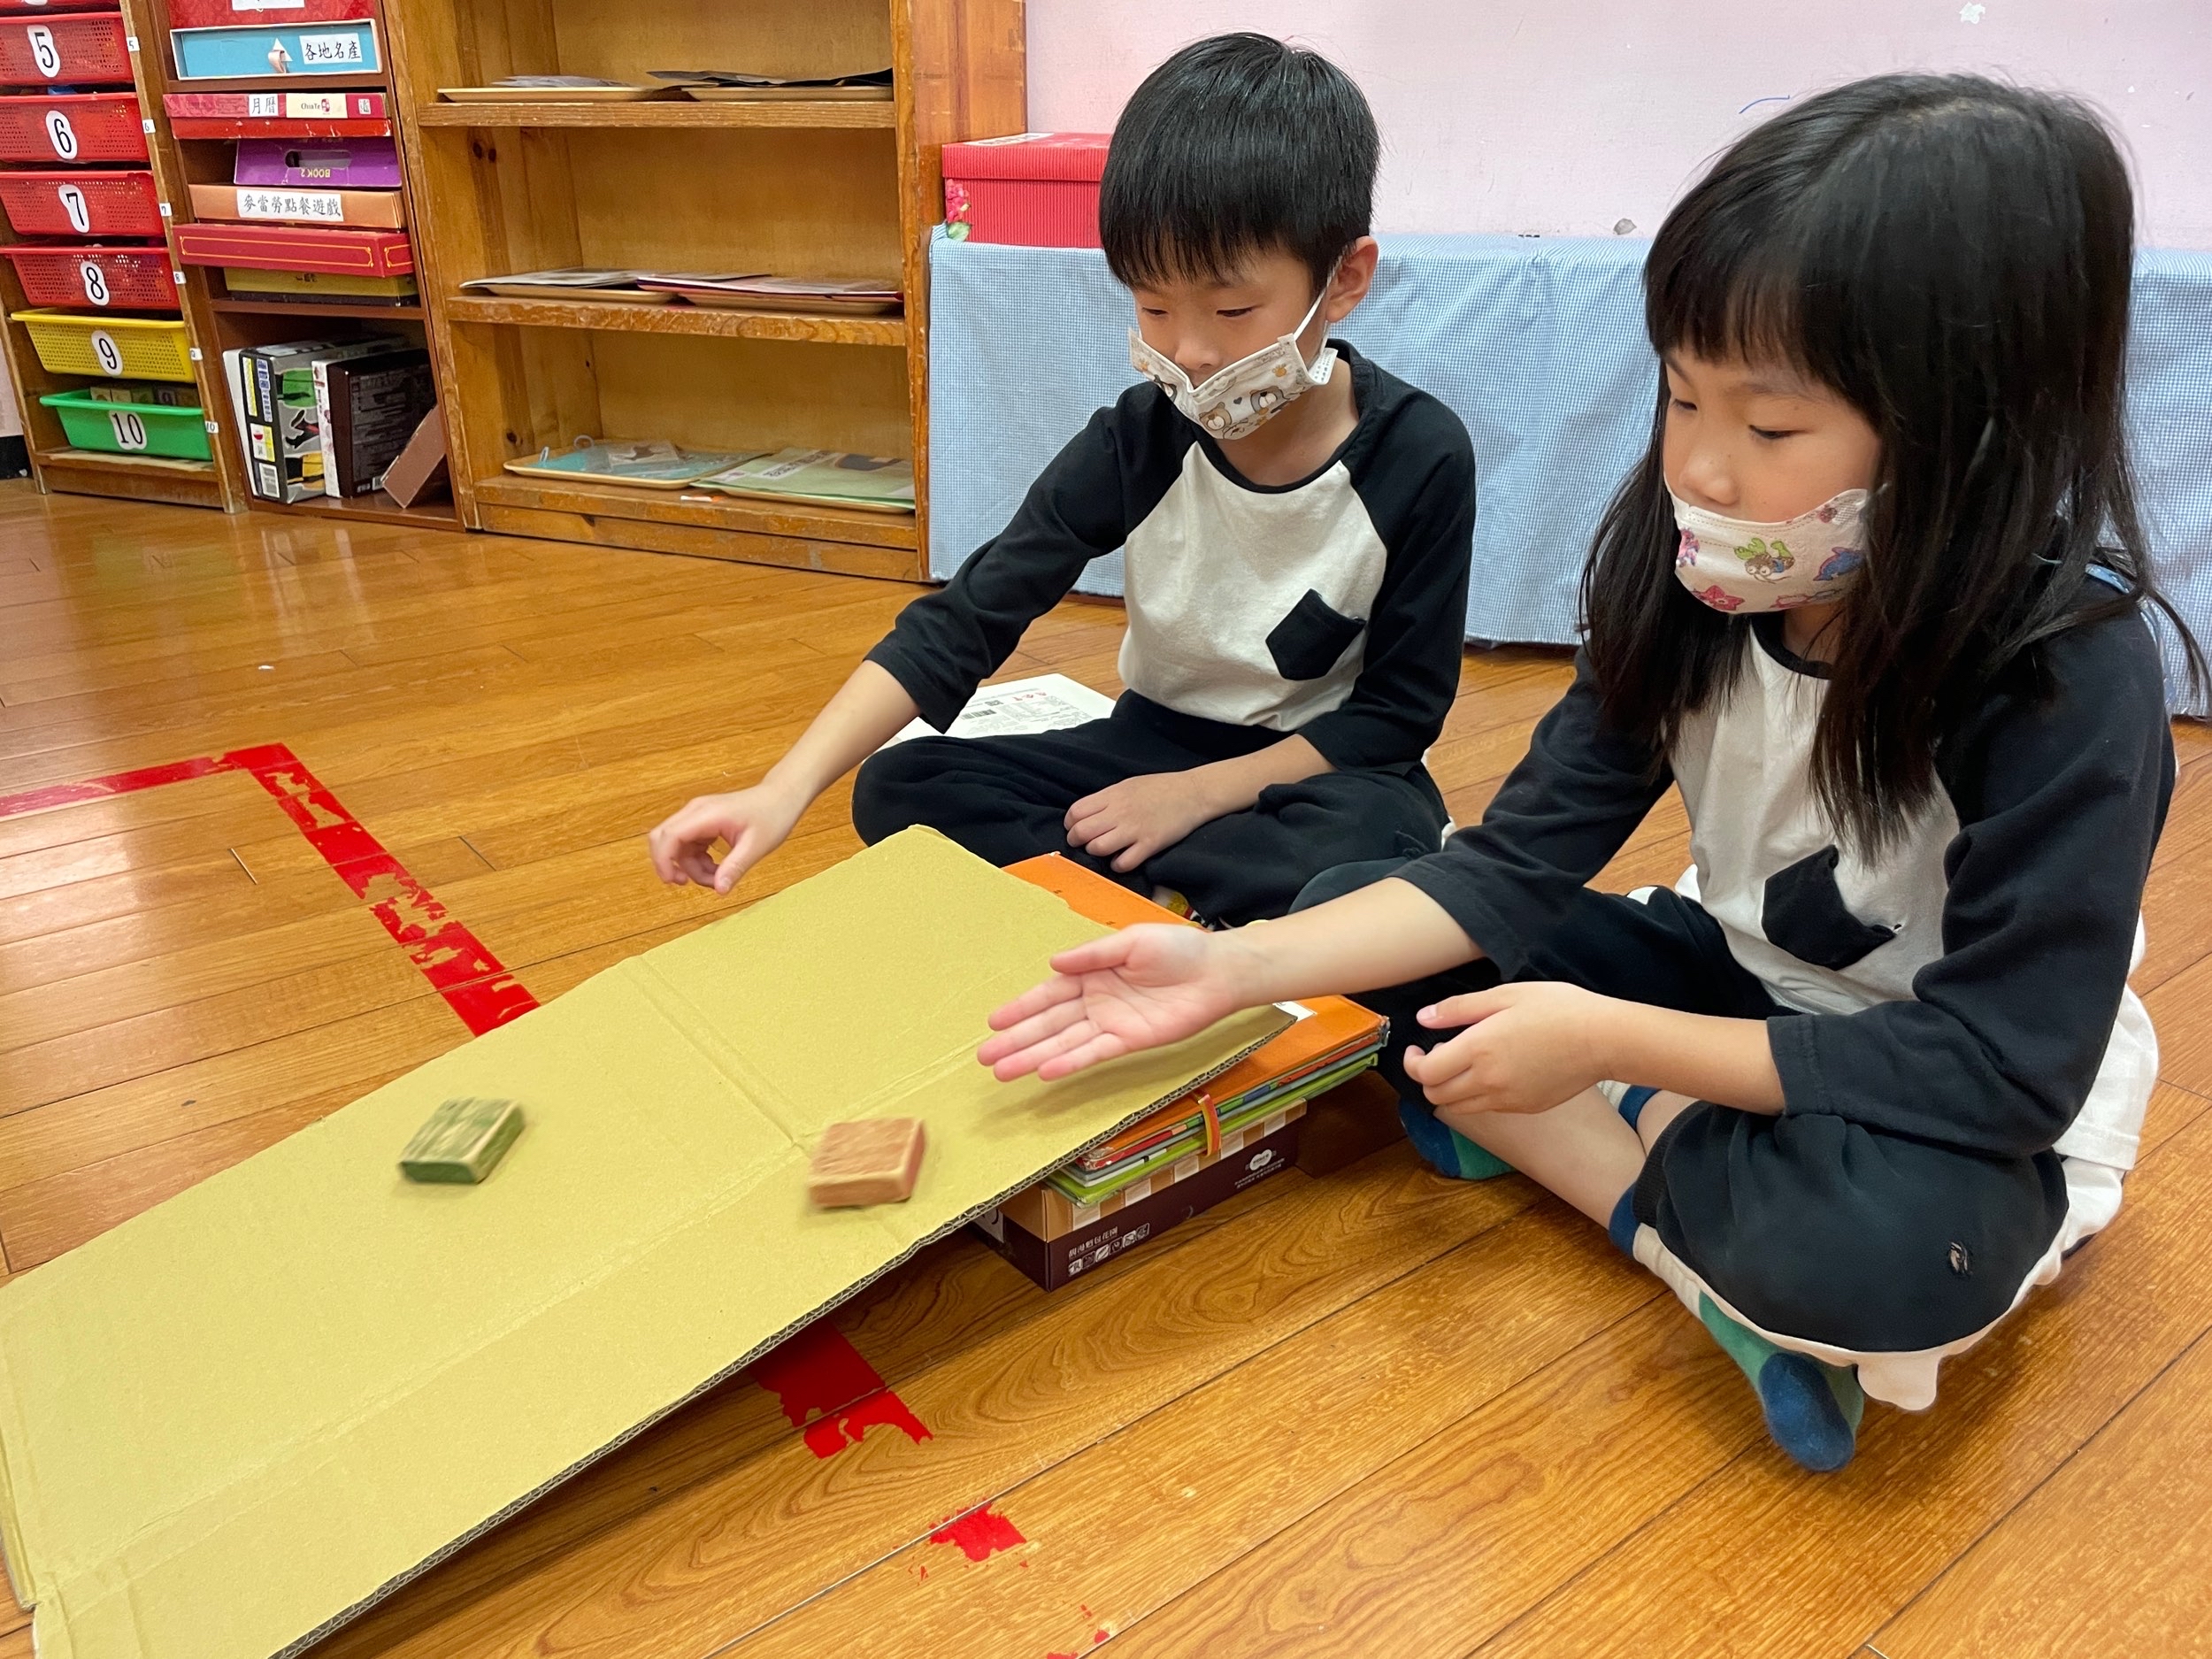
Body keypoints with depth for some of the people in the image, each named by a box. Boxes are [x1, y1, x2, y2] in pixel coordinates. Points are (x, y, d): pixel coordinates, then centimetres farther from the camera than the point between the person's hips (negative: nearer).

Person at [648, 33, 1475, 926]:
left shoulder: (1421, 457, -17)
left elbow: (1401, 709, -11)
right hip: (1154, 740, 3)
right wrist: (785, 789, -28)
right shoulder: (1135, 442, -12)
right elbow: (962, 622, -16)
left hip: (1316, 772, -2)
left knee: (1380, 839, -37)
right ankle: (1196, 899, -18)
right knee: (897, 789, -14)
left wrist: (1199, 790, -21)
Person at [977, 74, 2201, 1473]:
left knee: (1880, 1248, -41)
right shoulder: (1693, 585, -13)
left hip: (1977, 1113, -5)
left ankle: (1617, 1141, -9)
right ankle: (1692, 1231, -15)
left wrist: (1606, 1039, -31)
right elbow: (1521, 864, -13)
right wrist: (1236, 967, -26)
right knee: (1351, 906, -11)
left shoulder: (2077, 674, -27)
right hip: (1740, 989, 5)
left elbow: (2004, 1063, -26)